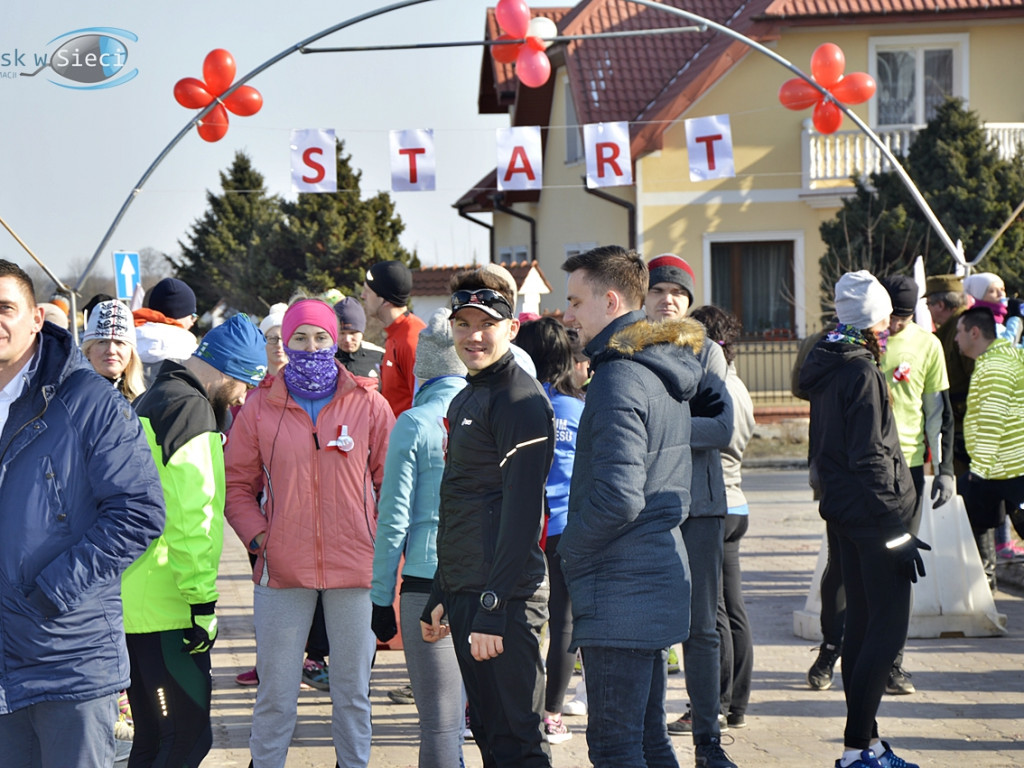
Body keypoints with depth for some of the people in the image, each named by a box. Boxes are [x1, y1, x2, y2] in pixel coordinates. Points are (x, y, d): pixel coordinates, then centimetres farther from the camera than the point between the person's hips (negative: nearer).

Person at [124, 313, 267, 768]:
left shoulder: (150, 403, 21)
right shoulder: (190, 408, -12)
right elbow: (190, 515, -20)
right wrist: (202, 601, -17)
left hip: (130, 604, 10)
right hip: (167, 607, -10)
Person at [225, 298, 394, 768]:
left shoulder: (368, 406, 3)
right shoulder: (260, 408, 3)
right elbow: (237, 485, 7)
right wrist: (258, 538, -5)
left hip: (354, 568, 0)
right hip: (282, 570, 0)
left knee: (353, 688, 10)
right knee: (275, 690, 5)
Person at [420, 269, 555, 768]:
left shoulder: (520, 402, -12)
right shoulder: (465, 401, 18)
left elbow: (521, 515, -18)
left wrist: (491, 610, -22)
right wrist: (439, 597, 21)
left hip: (504, 601, -9)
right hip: (465, 596, 9)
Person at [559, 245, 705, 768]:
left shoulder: (619, 378, -17)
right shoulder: (666, 373, 14)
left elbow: (618, 498, -25)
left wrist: (570, 546, -8)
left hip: (620, 589, -10)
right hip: (661, 577, 10)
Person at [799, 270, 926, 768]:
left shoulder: (826, 369, 13)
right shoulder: (863, 374, -15)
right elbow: (870, 459, -19)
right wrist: (897, 531, -18)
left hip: (843, 513, 10)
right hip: (872, 516, -10)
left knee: (862, 624, 14)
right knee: (888, 628, -8)